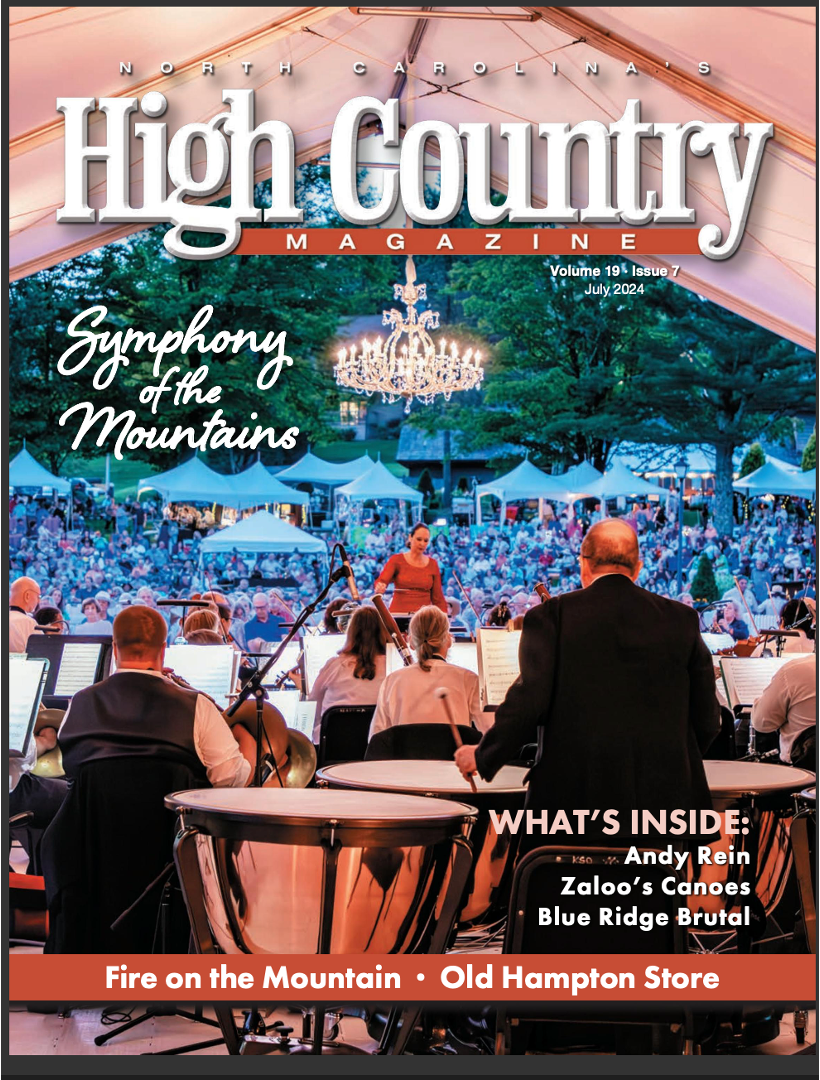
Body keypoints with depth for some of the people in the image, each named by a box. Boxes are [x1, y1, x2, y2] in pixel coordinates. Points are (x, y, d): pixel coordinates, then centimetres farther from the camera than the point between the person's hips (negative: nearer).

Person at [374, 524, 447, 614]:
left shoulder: (432, 564, 11)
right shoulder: (397, 560, 5)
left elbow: (438, 598, 12)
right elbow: (382, 580, -10)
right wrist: (380, 587, -32)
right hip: (398, 614, -2)